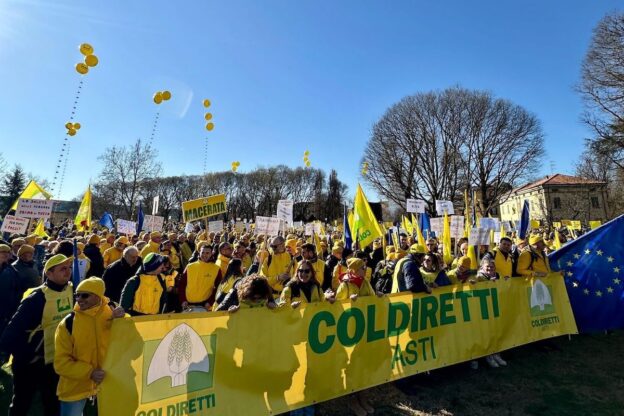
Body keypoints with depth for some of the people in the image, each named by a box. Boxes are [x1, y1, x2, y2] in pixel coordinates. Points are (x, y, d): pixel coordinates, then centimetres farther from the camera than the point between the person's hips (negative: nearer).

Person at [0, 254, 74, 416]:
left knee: (53, 403, 21)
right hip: (28, 361, -4)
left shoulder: (72, 290, -7)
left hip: (55, 359, 4)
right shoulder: (38, 297, -24)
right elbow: (15, 326, -22)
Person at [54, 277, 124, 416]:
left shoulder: (113, 315, -9)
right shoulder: (68, 323, -12)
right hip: (75, 387, -1)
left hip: (106, 383, 1)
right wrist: (89, 372, -20)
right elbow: (61, 363, -9)